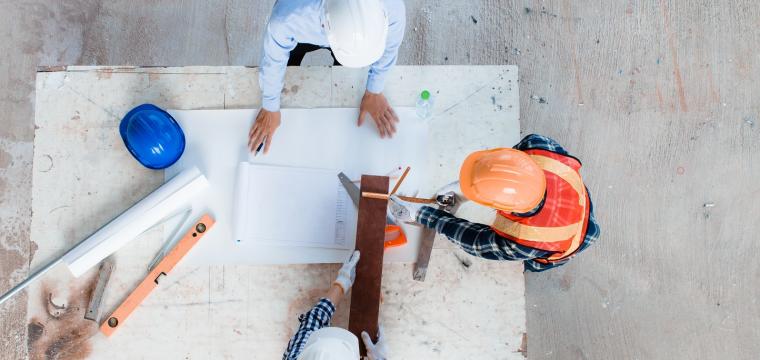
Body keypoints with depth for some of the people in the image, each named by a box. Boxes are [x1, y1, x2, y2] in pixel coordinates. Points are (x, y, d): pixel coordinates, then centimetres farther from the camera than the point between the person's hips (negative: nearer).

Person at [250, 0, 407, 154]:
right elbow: (273, 60, -26)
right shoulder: (287, 15, -49)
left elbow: (389, 48, -20)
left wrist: (374, 92, -6)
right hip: (302, 31, 0)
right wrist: (270, 108, -10)